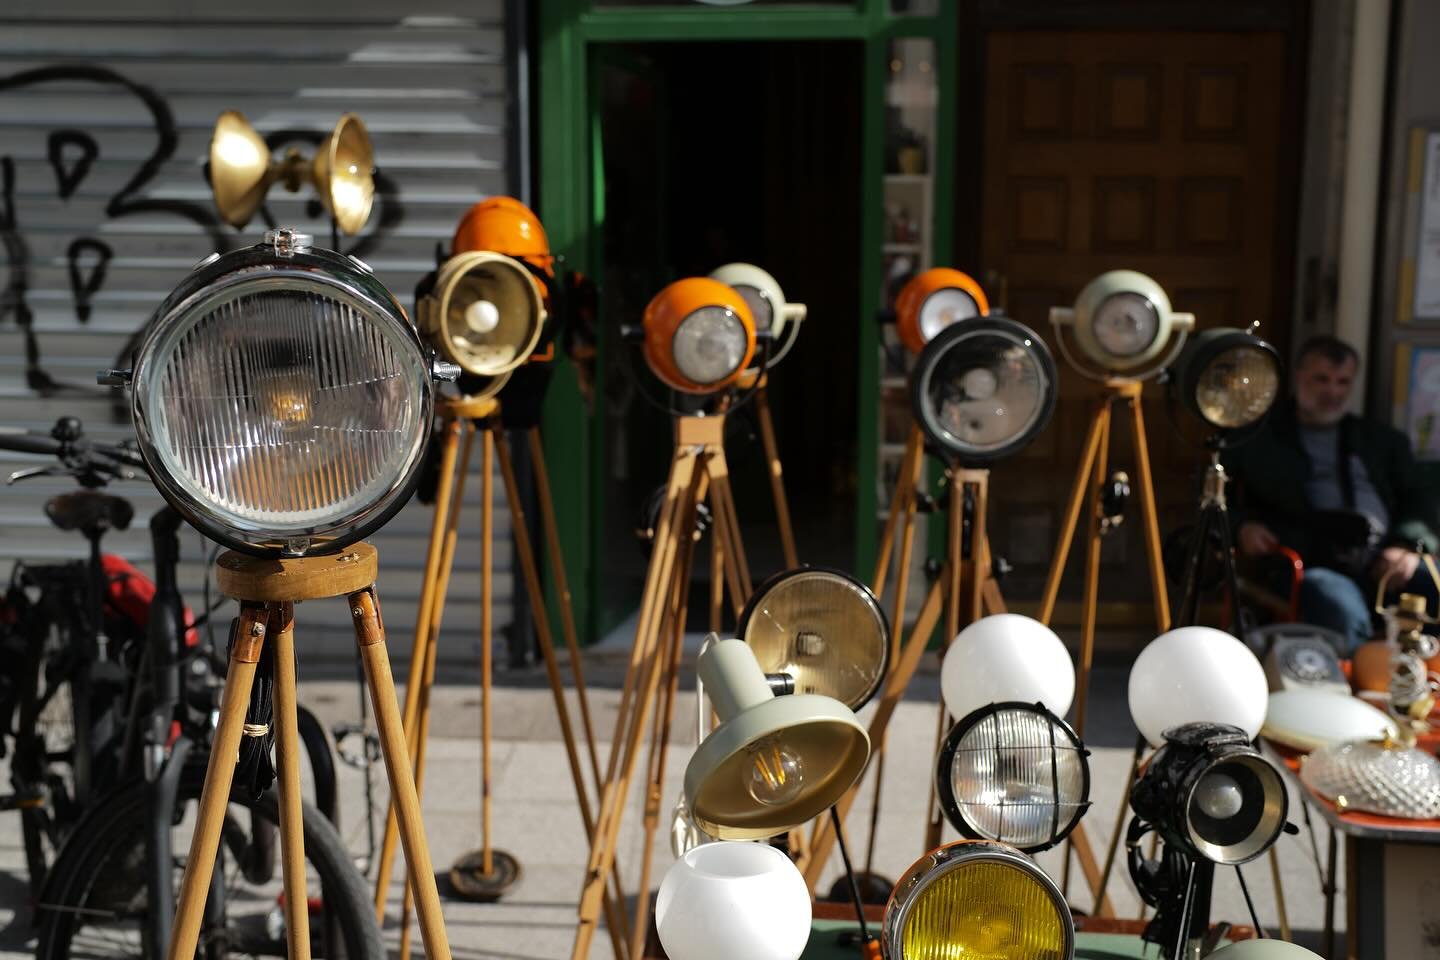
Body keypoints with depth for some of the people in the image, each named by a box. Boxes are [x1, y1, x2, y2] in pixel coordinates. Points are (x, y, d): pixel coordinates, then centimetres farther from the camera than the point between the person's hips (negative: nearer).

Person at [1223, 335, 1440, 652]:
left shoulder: (1381, 439, 28)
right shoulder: (1261, 438, 17)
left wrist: (1409, 544, 0)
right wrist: (1241, 525, -7)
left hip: (1389, 563, 4)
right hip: (1314, 565, -4)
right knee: (1342, 609, -39)